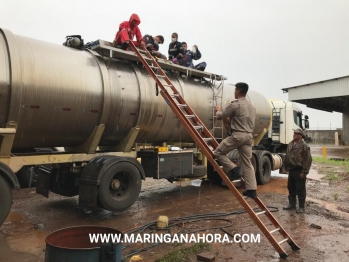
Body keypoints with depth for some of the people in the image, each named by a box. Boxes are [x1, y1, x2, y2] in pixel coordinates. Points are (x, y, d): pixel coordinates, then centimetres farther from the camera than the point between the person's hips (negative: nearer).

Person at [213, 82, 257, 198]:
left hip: (237, 135, -8)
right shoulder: (252, 106, 18)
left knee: (218, 152, 6)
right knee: (247, 163, 8)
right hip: (249, 136, 8)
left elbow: (220, 116, -3)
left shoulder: (235, 104, -9)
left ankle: (233, 170, -6)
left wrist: (218, 110, 21)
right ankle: (252, 190, 6)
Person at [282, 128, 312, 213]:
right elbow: (287, 156, 20)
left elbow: (308, 159, -15)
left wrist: (304, 171, -17)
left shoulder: (304, 146, -13)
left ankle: (301, 207, 13)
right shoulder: (290, 144, 10)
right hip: (291, 170, 8)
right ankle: (292, 204, 29)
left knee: (300, 190, 1)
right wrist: (284, 166, 16)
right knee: (291, 188, 16)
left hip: (299, 171, -7)